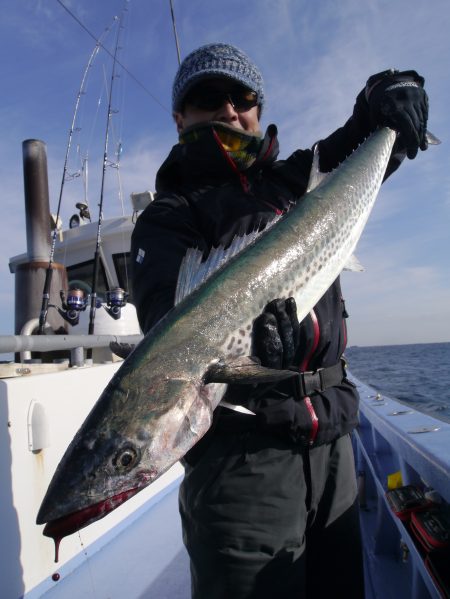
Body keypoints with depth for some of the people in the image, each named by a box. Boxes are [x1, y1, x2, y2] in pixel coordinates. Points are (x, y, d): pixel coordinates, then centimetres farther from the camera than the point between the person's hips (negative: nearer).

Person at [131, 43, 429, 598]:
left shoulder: (294, 179, 16)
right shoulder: (168, 215, 2)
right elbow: (168, 321, -17)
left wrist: (391, 90, 4)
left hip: (332, 438, 6)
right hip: (243, 448, -5)